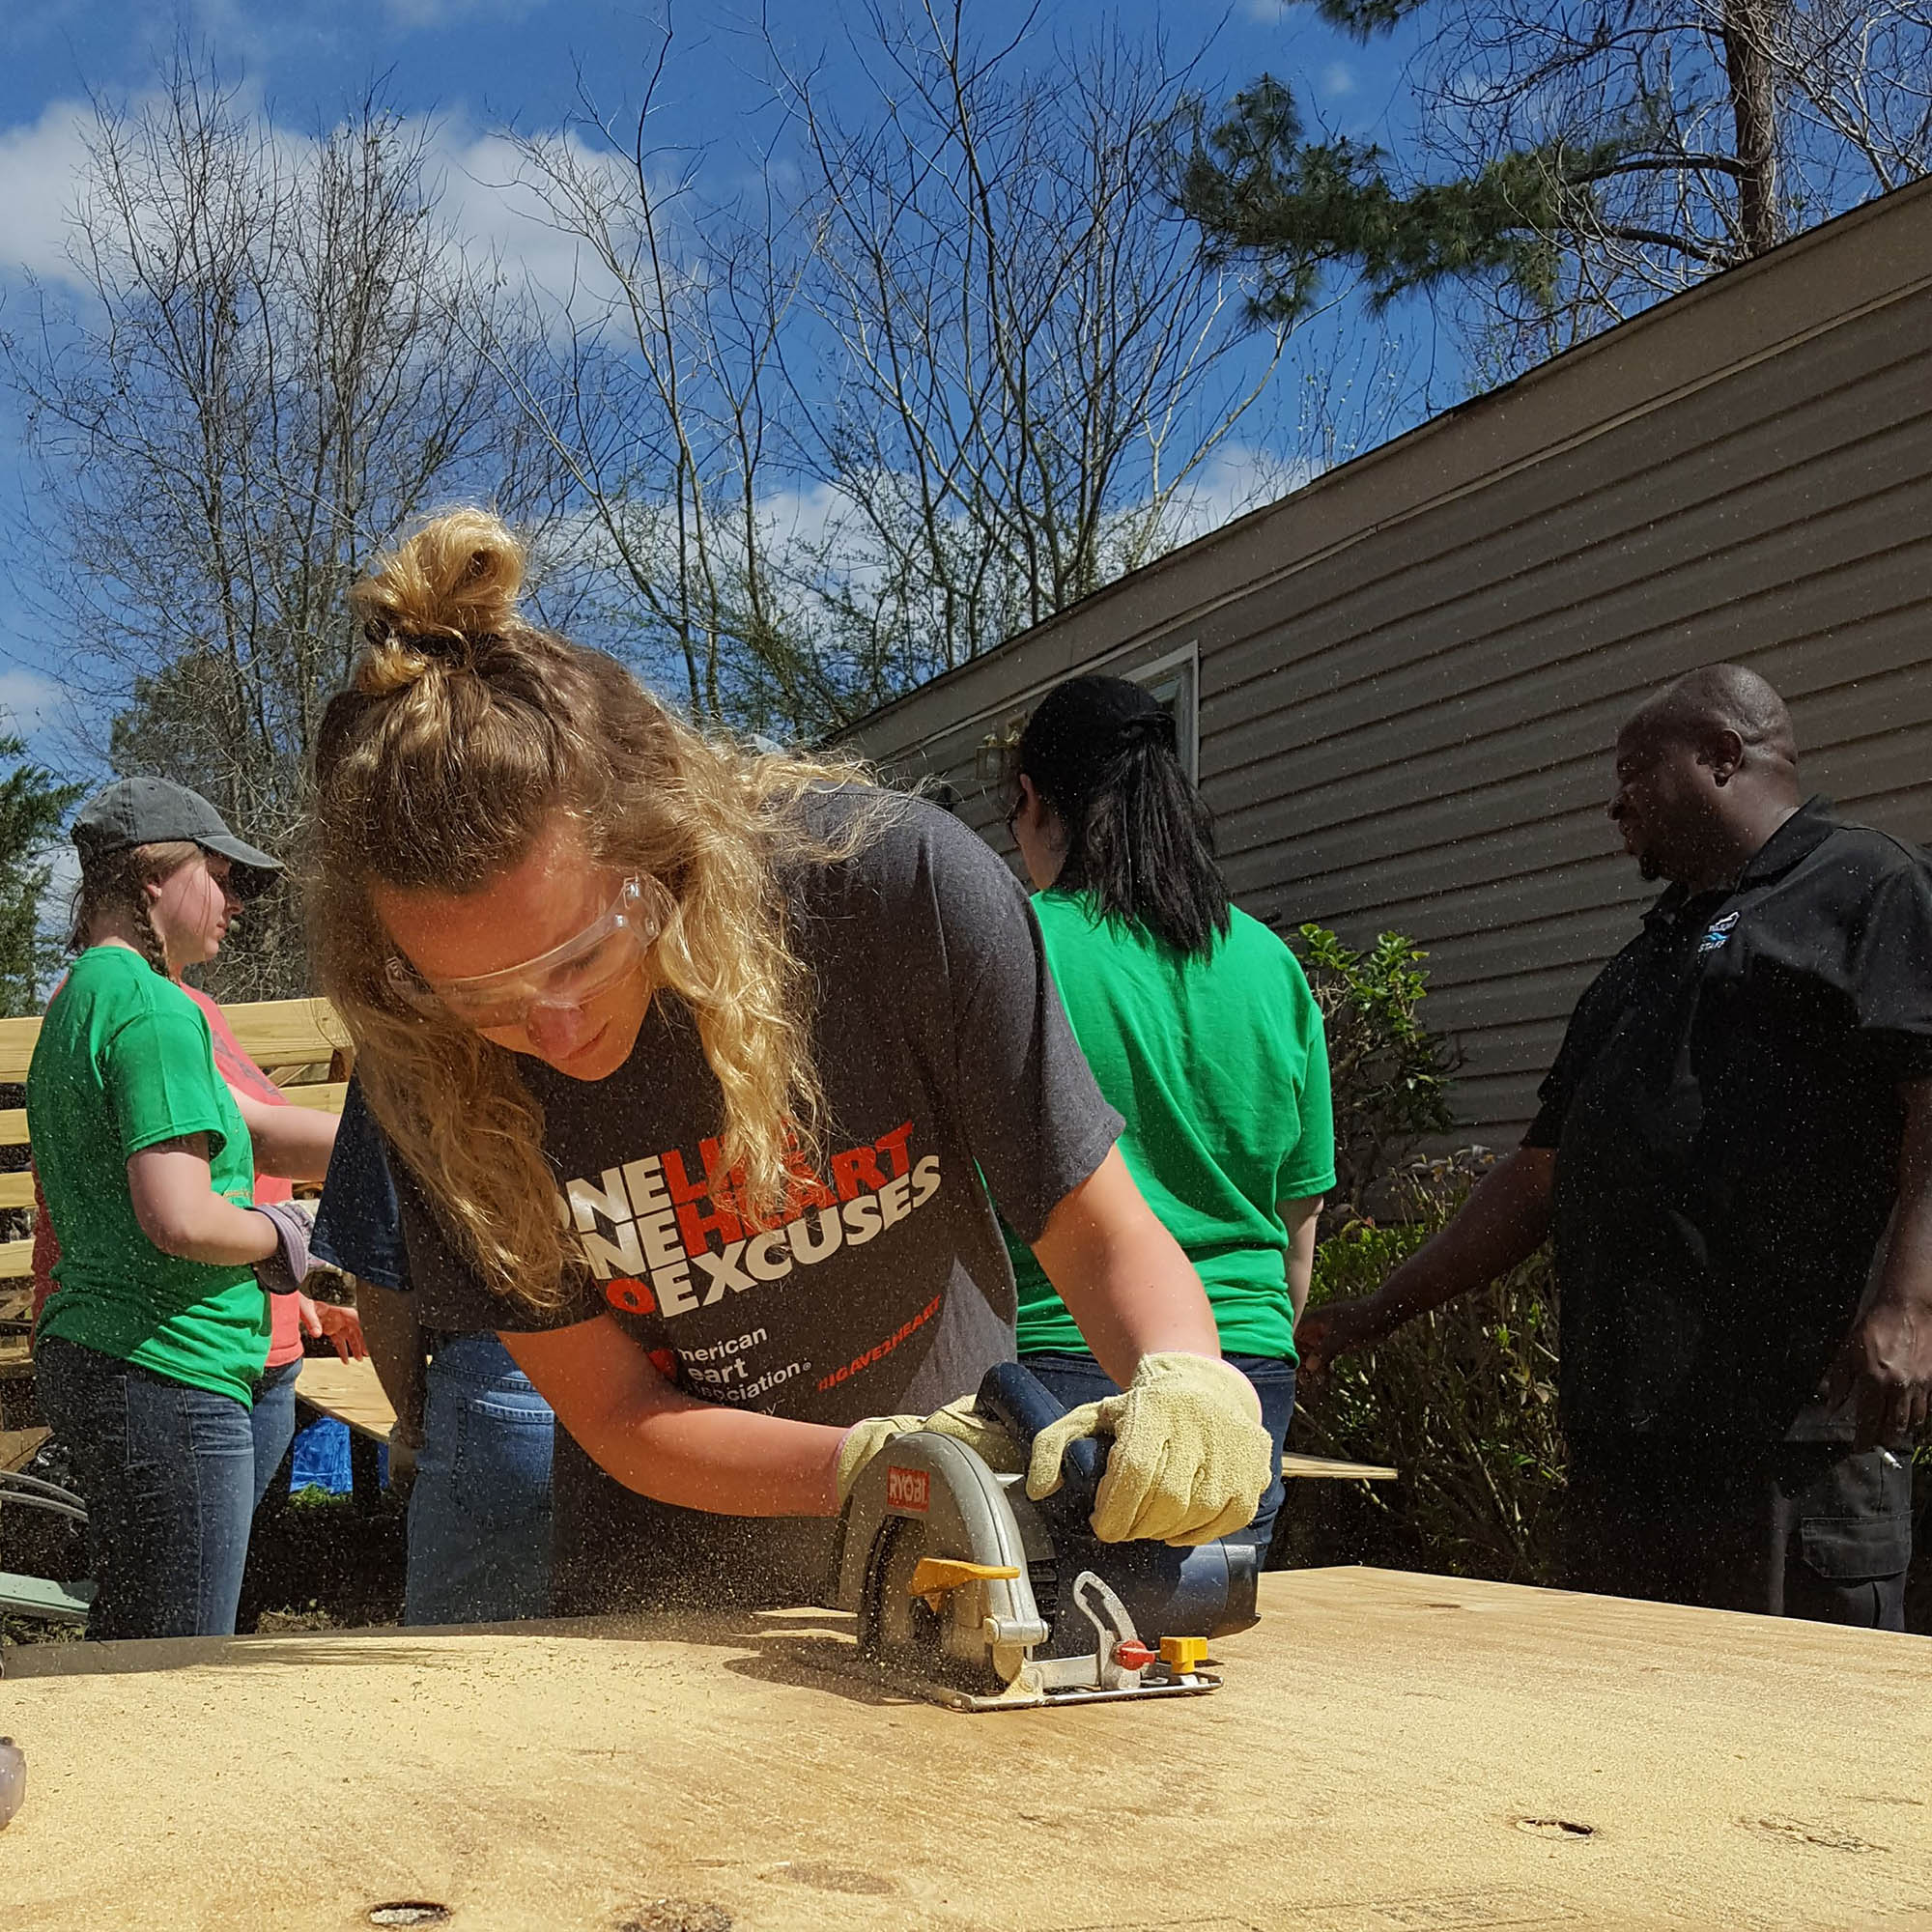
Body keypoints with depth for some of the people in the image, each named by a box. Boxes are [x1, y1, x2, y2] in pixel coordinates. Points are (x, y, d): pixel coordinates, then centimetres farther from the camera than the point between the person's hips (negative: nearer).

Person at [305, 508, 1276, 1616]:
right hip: (664, 1601, 0)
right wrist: (863, 1466, -30)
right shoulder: (430, 1067, -18)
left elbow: (1098, 1229, -14)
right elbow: (617, 1419, -13)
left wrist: (1181, 1376, -36)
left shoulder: (898, 884, -23)